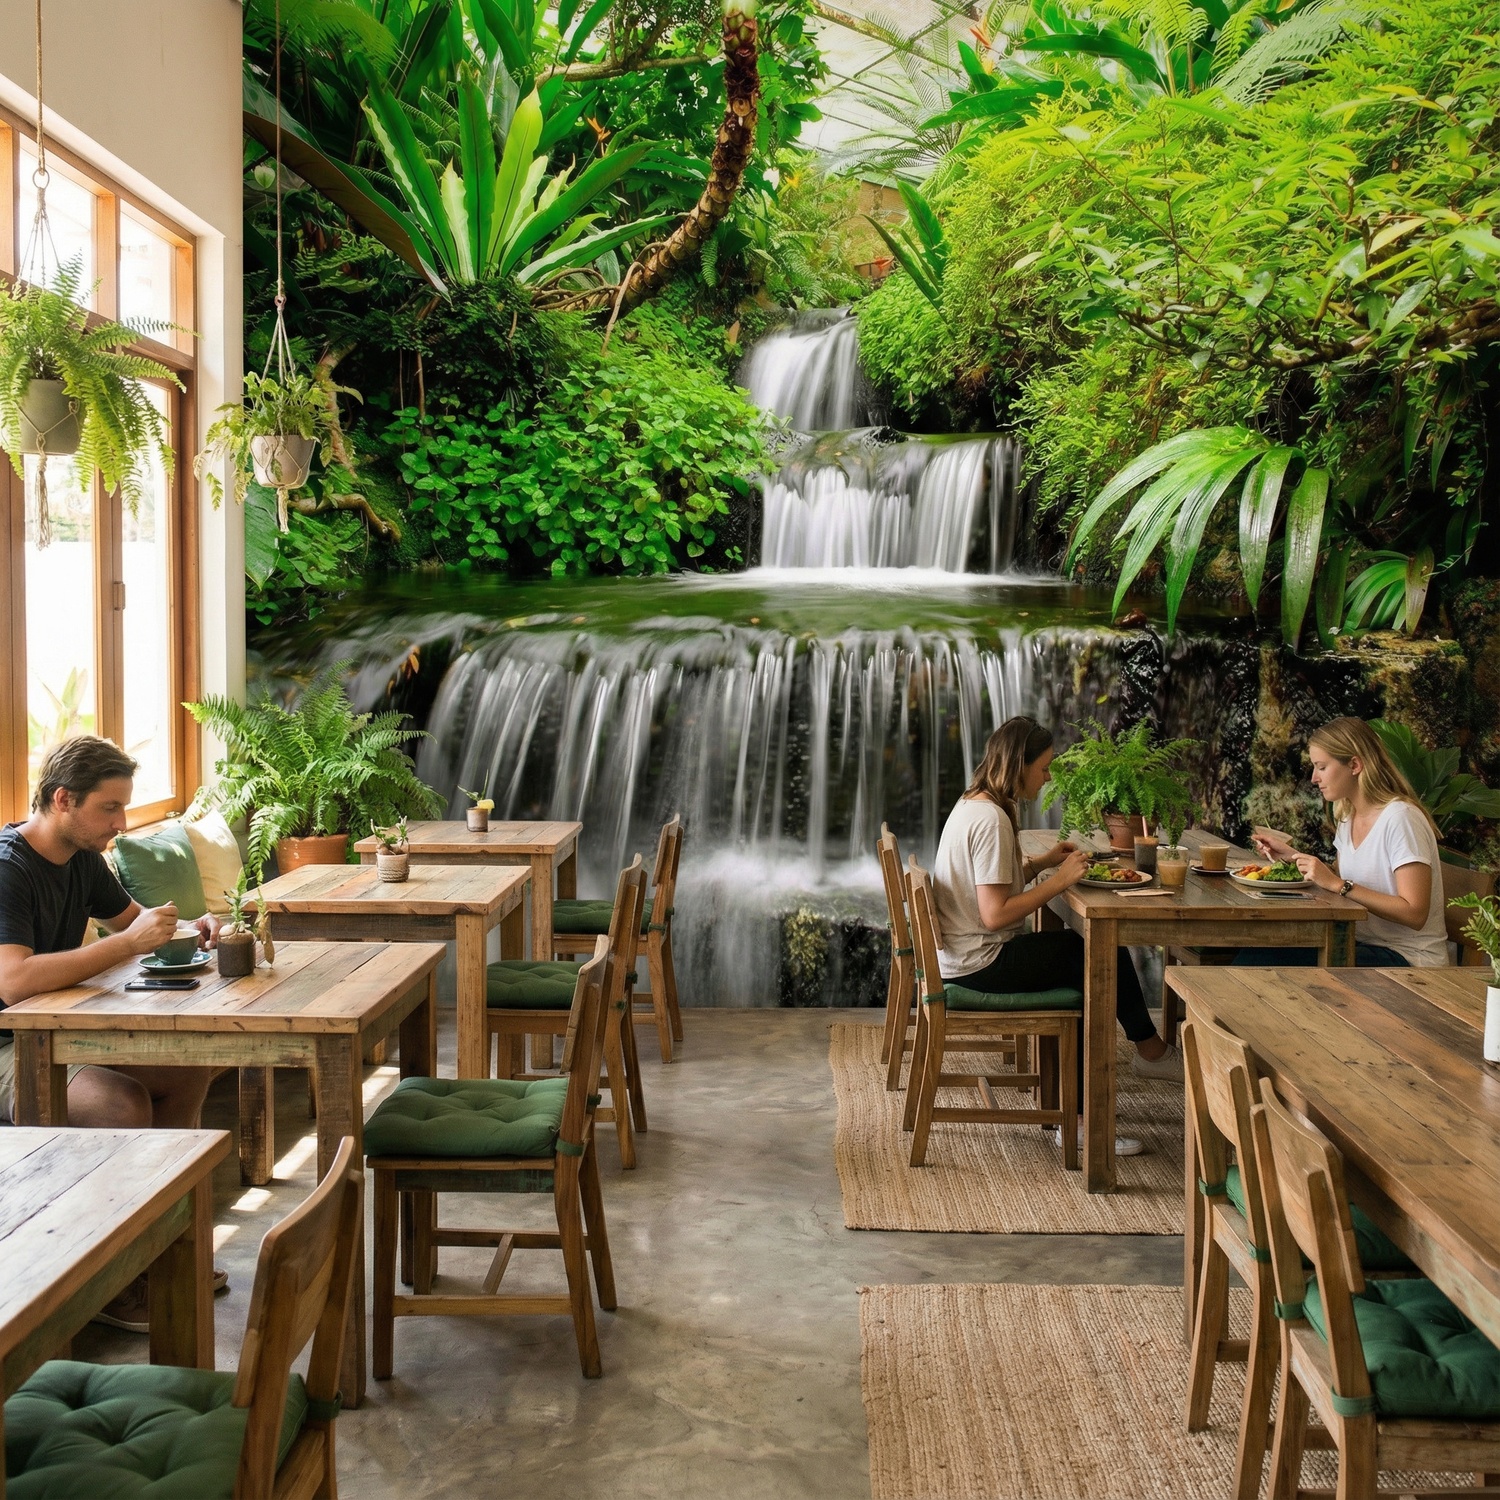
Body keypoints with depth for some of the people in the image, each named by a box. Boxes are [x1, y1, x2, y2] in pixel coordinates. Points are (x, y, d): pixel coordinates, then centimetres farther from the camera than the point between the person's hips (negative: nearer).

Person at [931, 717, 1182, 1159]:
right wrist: (1059, 879, -20)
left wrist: (1041, 863, 3)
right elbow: (995, 914, -26)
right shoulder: (991, 819, -21)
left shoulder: (973, 805, 10)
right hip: (978, 964, -10)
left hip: (965, 953, 10)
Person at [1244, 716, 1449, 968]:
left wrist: (1338, 885, -25)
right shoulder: (1347, 815, 9)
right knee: (1260, 951, -16)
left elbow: (1415, 914, -22)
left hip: (1409, 959, -7)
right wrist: (1292, 856, 5)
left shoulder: (1400, 818, -17)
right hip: (1363, 944, 7)